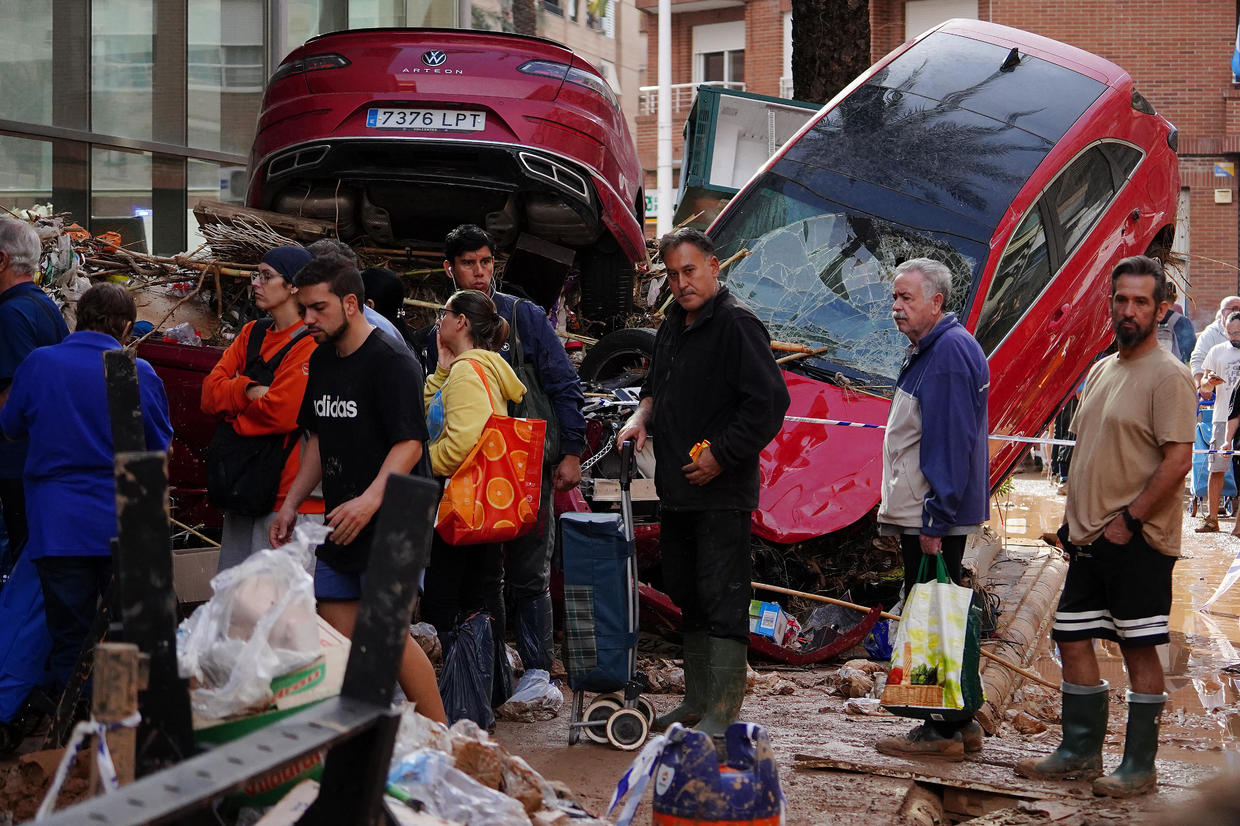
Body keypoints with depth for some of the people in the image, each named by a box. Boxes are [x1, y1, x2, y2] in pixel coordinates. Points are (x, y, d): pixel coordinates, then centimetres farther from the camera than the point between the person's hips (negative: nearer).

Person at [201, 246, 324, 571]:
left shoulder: (312, 345, -11)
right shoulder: (252, 333, 14)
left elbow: (281, 412, -20)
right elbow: (210, 391, 5)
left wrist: (233, 414, -2)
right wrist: (248, 389, -15)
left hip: (290, 496, -8)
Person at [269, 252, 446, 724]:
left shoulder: (391, 361, -12)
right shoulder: (321, 361, 13)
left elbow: (409, 444, -20)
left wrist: (370, 500, -33)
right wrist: (291, 504, 15)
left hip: (390, 522, -8)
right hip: (339, 525, 8)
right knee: (337, 638, 6)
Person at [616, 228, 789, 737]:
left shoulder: (736, 324, -13)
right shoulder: (674, 323, 15)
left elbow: (770, 403, -20)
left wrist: (720, 456, -17)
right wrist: (643, 415, 9)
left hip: (722, 491, -9)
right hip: (677, 489, 9)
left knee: (722, 600, -7)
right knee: (689, 599, 15)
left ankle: (723, 714, -4)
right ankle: (697, 700, 26)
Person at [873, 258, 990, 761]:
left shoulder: (948, 352, -16)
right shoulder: (930, 350, 17)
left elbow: (950, 441, -22)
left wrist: (934, 520, -23)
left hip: (934, 518, -11)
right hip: (923, 514, 11)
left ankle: (943, 731, 1)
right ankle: (960, 722, 22)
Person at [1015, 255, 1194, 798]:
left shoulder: (1168, 375, -12)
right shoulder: (1101, 370, 14)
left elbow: (1178, 461, -18)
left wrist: (1128, 520, -17)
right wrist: (1073, 518, 14)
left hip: (1137, 543, -8)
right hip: (1090, 539, 9)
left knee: (1139, 650, -1)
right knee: (1071, 638, 11)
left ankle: (1139, 768, 8)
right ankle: (1079, 753, 23)